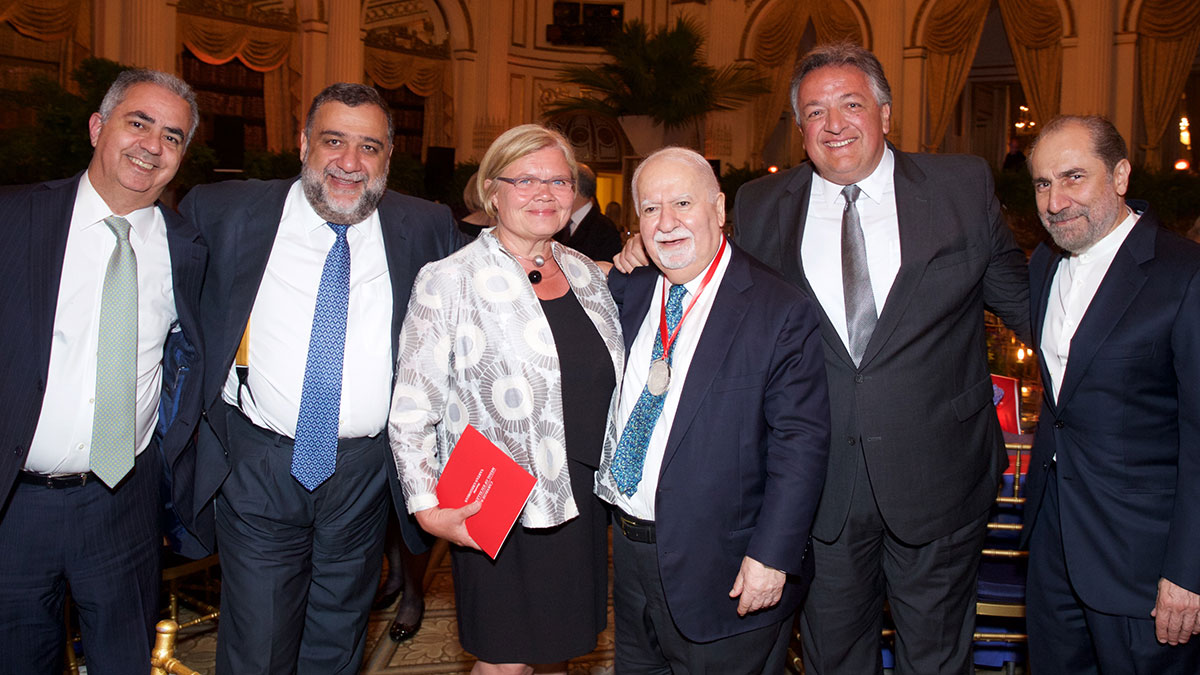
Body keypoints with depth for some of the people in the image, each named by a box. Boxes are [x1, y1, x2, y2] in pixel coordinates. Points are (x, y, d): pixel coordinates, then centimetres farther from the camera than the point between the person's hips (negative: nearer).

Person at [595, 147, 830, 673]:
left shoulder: (782, 312, -14)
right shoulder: (629, 293, 4)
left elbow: (801, 443, -16)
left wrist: (771, 556, -19)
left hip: (722, 574, -6)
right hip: (631, 549, 6)